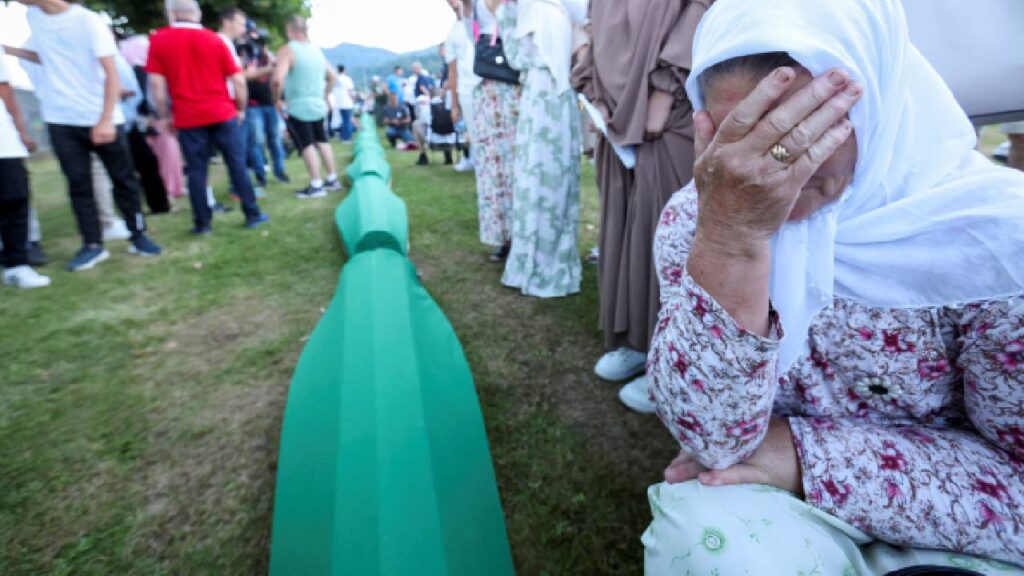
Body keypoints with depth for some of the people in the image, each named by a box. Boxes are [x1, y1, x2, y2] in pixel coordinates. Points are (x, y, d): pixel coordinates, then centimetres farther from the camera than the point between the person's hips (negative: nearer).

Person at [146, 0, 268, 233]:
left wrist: (164, 116, 8)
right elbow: (238, 80, 0)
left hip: (188, 118, 0)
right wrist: (240, 109, 13)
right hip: (223, 114, 0)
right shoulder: (215, 40, 4)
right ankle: (252, 215, 7)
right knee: (237, 165, 5)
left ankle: (203, 223, 7)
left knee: (197, 171, 4)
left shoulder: (159, 40, 3)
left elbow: (156, 83, 0)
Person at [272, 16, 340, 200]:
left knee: (307, 146, 0)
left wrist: (277, 100, -9)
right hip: (318, 106, 6)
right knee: (322, 142, 16)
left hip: (298, 108, -6)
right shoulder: (317, 50, 8)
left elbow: (277, 79, -24)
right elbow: (332, 77, 16)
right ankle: (332, 179, 21)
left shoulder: (288, 49, -13)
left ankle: (316, 186, 2)